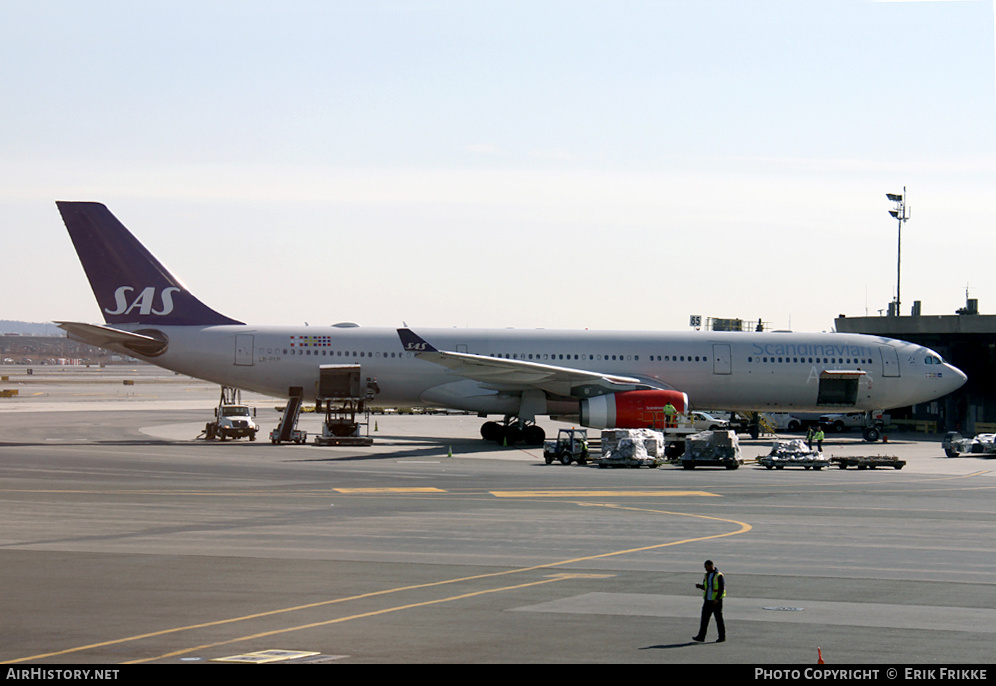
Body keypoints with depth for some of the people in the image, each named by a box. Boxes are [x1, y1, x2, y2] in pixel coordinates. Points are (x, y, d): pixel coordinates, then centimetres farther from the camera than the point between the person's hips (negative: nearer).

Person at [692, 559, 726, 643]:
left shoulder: (719, 576, -11)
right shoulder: (707, 575, 11)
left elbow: (722, 589, -14)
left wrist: (717, 599, -23)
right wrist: (700, 586, -1)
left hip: (716, 601, -7)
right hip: (707, 600, 7)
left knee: (719, 618, 1)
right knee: (704, 618, 0)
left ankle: (722, 636, 10)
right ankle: (701, 636, -1)